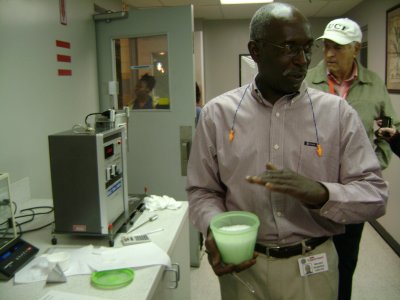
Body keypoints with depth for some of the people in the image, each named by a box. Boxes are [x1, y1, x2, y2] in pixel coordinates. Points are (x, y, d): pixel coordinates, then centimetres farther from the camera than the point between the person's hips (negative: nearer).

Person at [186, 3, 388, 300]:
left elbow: (376, 194, -7)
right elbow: (202, 191, 2)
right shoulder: (218, 113, -4)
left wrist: (320, 193, -26)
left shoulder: (338, 112, -5)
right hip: (243, 265, 0)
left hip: (313, 267, 1)